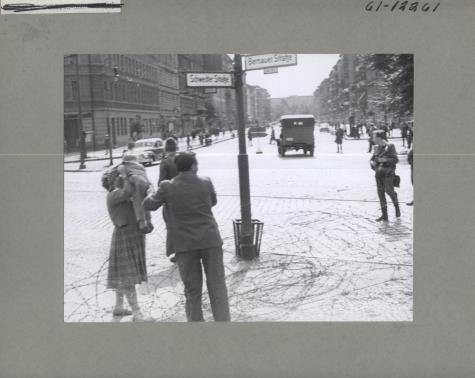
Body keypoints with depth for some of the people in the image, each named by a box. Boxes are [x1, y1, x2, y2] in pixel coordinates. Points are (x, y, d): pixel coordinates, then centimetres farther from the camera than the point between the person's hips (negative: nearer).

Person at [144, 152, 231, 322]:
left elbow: (149, 205, 7)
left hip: (185, 245, 0)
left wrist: (154, 193, 26)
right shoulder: (206, 183, -2)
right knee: (217, 287, 7)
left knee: (192, 290, 11)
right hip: (210, 241, 0)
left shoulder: (167, 187, -6)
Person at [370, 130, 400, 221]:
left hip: (388, 172, -6)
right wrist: (372, 162, -5)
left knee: (389, 191, -12)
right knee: (380, 193, 3)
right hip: (378, 173, 6)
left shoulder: (390, 146, -7)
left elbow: (396, 160, -9)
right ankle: (384, 215, 8)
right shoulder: (377, 147, 10)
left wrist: (385, 160, -22)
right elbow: (372, 158, 18)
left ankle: (396, 206, 19)